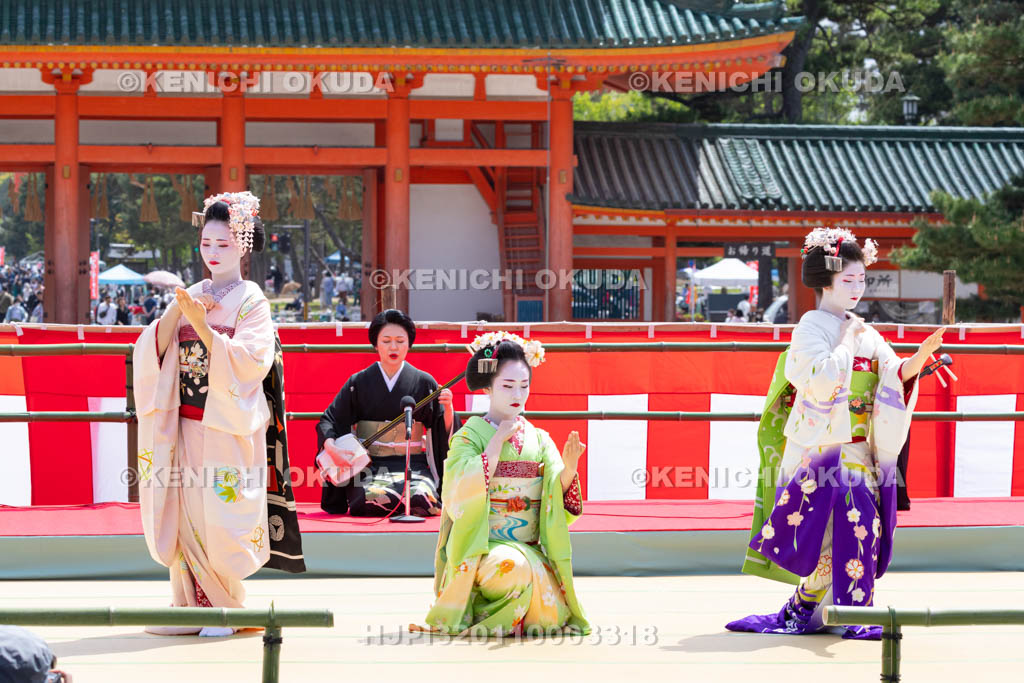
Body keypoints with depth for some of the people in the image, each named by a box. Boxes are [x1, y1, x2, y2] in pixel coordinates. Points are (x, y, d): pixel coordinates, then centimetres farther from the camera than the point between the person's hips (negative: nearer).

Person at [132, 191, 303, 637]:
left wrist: (202, 325, -21)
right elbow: (155, 351, 6)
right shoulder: (191, 296, 13)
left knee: (220, 517, -6)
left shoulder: (252, 301, -1)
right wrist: (173, 313, -9)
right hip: (187, 423, 5)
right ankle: (193, 605, 6)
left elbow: (249, 361, -14)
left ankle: (225, 608, 4)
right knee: (186, 512, 1)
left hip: (228, 426, -5)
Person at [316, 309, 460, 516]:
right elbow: (328, 421, 5)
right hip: (369, 468, 0)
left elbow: (445, 432, 7)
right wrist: (331, 447, -15)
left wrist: (448, 408, -14)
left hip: (414, 467, 0)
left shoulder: (423, 382, 8)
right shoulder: (358, 383, 7)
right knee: (372, 499, -32)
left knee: (422, 498, -31)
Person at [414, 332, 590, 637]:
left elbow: (558, 499, 3)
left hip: (531, 549, 4)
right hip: (483, 547, -4)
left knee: (553, 613, -22)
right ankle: (475, 610, -6)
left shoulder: (538, 439, 12)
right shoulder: (470, 436, 1)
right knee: (514, 567, -37)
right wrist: (499, 439, -13)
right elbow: (463, 490, -17)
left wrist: (569, 468, -18)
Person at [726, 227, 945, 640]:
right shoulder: (811, 328, -5)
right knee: (844, 522, -13)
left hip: (856, 449, 6)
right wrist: (847, 344, -10)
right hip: (822, 449, -6)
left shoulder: (863, 332, 14)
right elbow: (821, 383, -20)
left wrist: (916, 362, -15)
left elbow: (892, 377, 4)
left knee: (859, 523, -2)